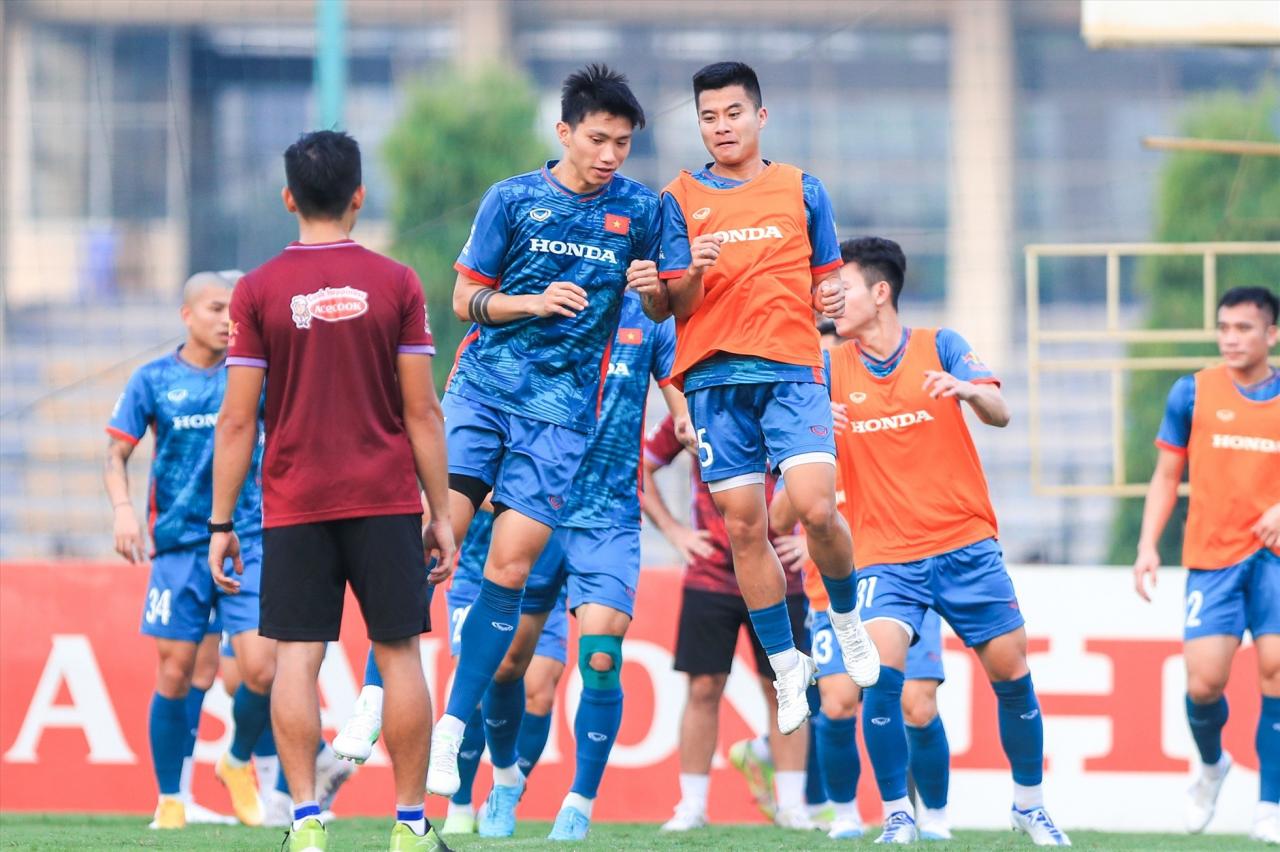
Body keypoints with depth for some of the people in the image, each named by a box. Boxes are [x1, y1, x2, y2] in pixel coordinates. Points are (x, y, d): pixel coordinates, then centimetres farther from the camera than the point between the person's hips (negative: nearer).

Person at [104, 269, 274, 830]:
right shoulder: (154, 380, 2)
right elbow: (116, 453, 5)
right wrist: (123, 510, -12)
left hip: (247, 539, 1)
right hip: (179, 545, -1)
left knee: (261, 668, -11)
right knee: (176, 673, -2)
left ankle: (239, 762, 18)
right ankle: (170, 801, 12)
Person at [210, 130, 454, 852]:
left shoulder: (258, 291, -2)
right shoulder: (396, 284, -1)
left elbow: (237, 421, -2)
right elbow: (422, 412, -1)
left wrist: (221, 524, 4)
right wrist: (441, 513, 6)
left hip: (294, 502, 0)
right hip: (386, 496, 0)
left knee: (298, 655, 0)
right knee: (399, 652, 5)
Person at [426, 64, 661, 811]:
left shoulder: (640, 210, 5)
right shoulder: (513, 199, 3)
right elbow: (466, 297, 6)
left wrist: (651, 287, -9)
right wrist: (533, 302, -11)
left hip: (562, 410, 0)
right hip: (483, 386, 0)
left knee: (510, 564, -8)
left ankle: (453, 729, -2)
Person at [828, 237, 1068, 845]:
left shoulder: (939, 346, 0)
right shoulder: (833, 370, 4)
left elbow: (1000, 413, -11)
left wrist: (967, 390, -33)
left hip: (965, 544, 0)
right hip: (884, 555, 0)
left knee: (1012, 672, 2)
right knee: (882, 669, -21)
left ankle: (1029, 802, 22)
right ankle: (896, 814, -10)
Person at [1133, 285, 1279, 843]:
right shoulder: (1193, 393, 4)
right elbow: (1166, 477, 10)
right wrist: (1148, 546, 0)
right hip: (1212, 558, 0)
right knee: (1204, 682, -9)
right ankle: (1211, 765, 26)